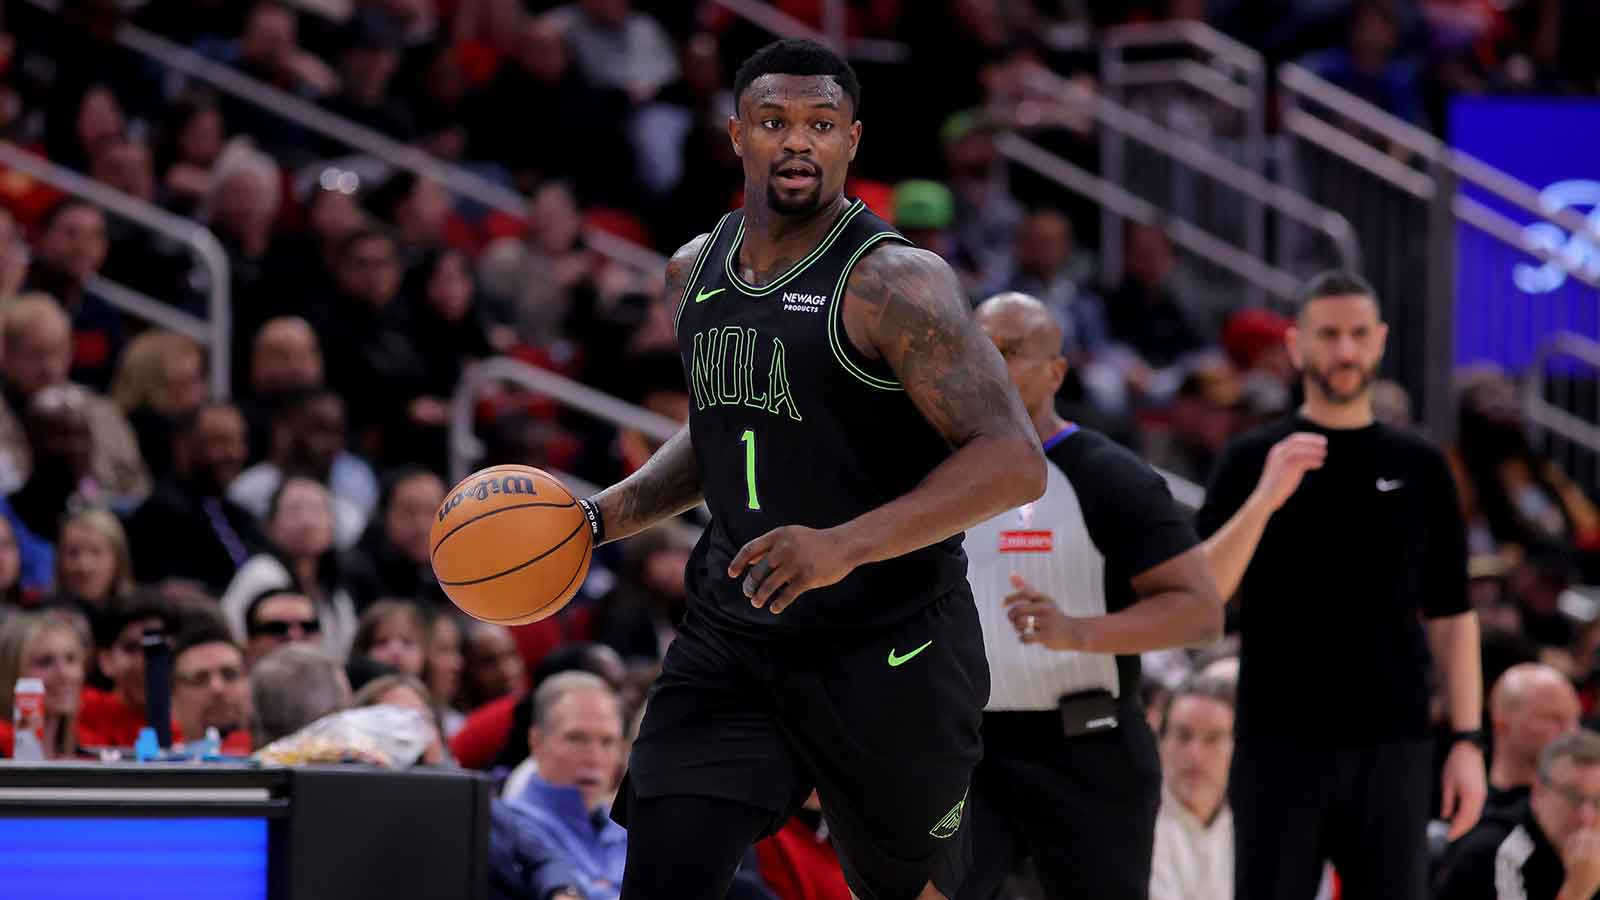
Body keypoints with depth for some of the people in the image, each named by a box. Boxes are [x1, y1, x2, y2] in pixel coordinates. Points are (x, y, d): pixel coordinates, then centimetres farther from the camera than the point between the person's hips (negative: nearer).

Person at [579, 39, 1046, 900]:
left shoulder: (894, 283, -16)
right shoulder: (696, 272, 7)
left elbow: (1013, 462, -23)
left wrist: (848, 546, -33)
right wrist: (606, 515, 9)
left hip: (888, 648, -5)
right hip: (730, 639, 5)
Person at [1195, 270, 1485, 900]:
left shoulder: (1419, 467, 9)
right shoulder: (1252, 460, 3)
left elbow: (1450, 616, 10)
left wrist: (1467, 741, 2)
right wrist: (1265, 497, -20)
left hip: (1391, 747, 2)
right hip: (1279, 745, -2)